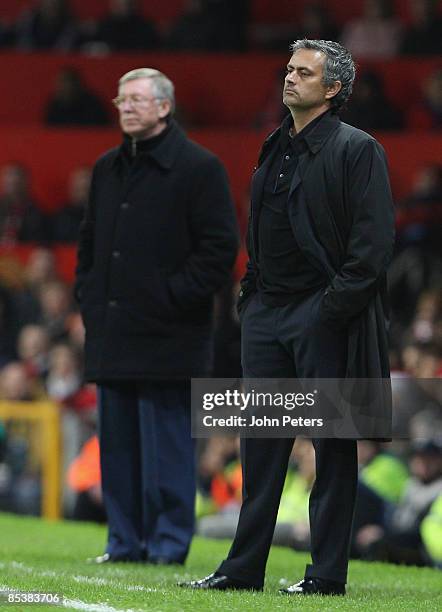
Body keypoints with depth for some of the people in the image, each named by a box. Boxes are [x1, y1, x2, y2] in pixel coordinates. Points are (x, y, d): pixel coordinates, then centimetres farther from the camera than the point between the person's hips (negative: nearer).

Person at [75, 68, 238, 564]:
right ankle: (125, 541, 14)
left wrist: (175, 297, -13)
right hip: (111, 332, 7)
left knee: (165, 441, -5)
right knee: (117, 442, 8)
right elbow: (89, 239, 27)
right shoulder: (107, 169, 17)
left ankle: (168, 542, 0)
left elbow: (219, 247, -9)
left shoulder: (199, 168, -5)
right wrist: (88, 294, 14)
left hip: (166, 333, -7)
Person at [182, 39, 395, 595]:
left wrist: (336, 306, -17)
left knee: (332, 448, -1)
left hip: (325, 318, -7)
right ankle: (244, 567, 12)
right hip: (268, 313, 7)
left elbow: (374, 241, -12)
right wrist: (251, 294, 14)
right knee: (262, 444, 8)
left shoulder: (357, 150, -7)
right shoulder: (276, 150, 16)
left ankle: (328, 574, 3)